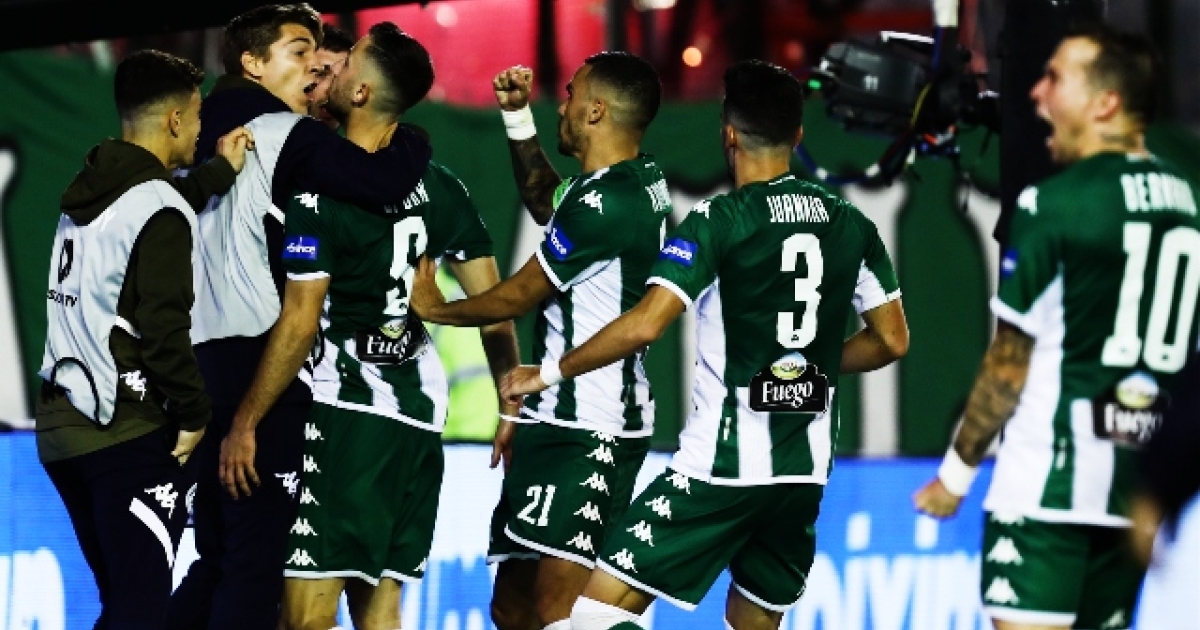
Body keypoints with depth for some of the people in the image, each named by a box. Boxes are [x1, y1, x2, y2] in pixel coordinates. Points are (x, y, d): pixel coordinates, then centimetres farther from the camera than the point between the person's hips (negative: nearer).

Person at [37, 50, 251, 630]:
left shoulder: (88, 193, 10)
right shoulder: (159, 209, -13)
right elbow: (164, 329, -17)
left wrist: (220, 170, 24)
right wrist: (195, 414, -8)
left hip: (62, 426, 8)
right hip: (129, 431, -8)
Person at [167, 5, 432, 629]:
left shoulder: (204, 139, 18)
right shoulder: (285, 134, -6)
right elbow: (385, 183, -15)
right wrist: (412, 138, 1)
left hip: (198, 363, 8)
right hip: (259, 366, -8)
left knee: (215, 560, 13)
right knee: (258, 557, -8)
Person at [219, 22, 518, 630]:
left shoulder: (321, 190, -12)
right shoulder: (440, 188, 7)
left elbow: (299, 325, -15)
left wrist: (245, 422, -8)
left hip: (347, 415, -7)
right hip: (421, 416, 7)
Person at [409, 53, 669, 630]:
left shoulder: (604, 200, -17)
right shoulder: (643, 181, 12)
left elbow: (517, 297, -8)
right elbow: (544, 201, 34)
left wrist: (432, 308, 9)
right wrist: (517, 116, 24)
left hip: (583, 431, -10)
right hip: (557, 421, 10)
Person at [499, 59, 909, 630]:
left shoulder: (719, 220, -10)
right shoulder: (850, 225, 6)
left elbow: (644, 325, -18)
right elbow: (891, 340, 11)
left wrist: (548, 373, -6)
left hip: (722, 464, -6)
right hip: (806, 472, 6)